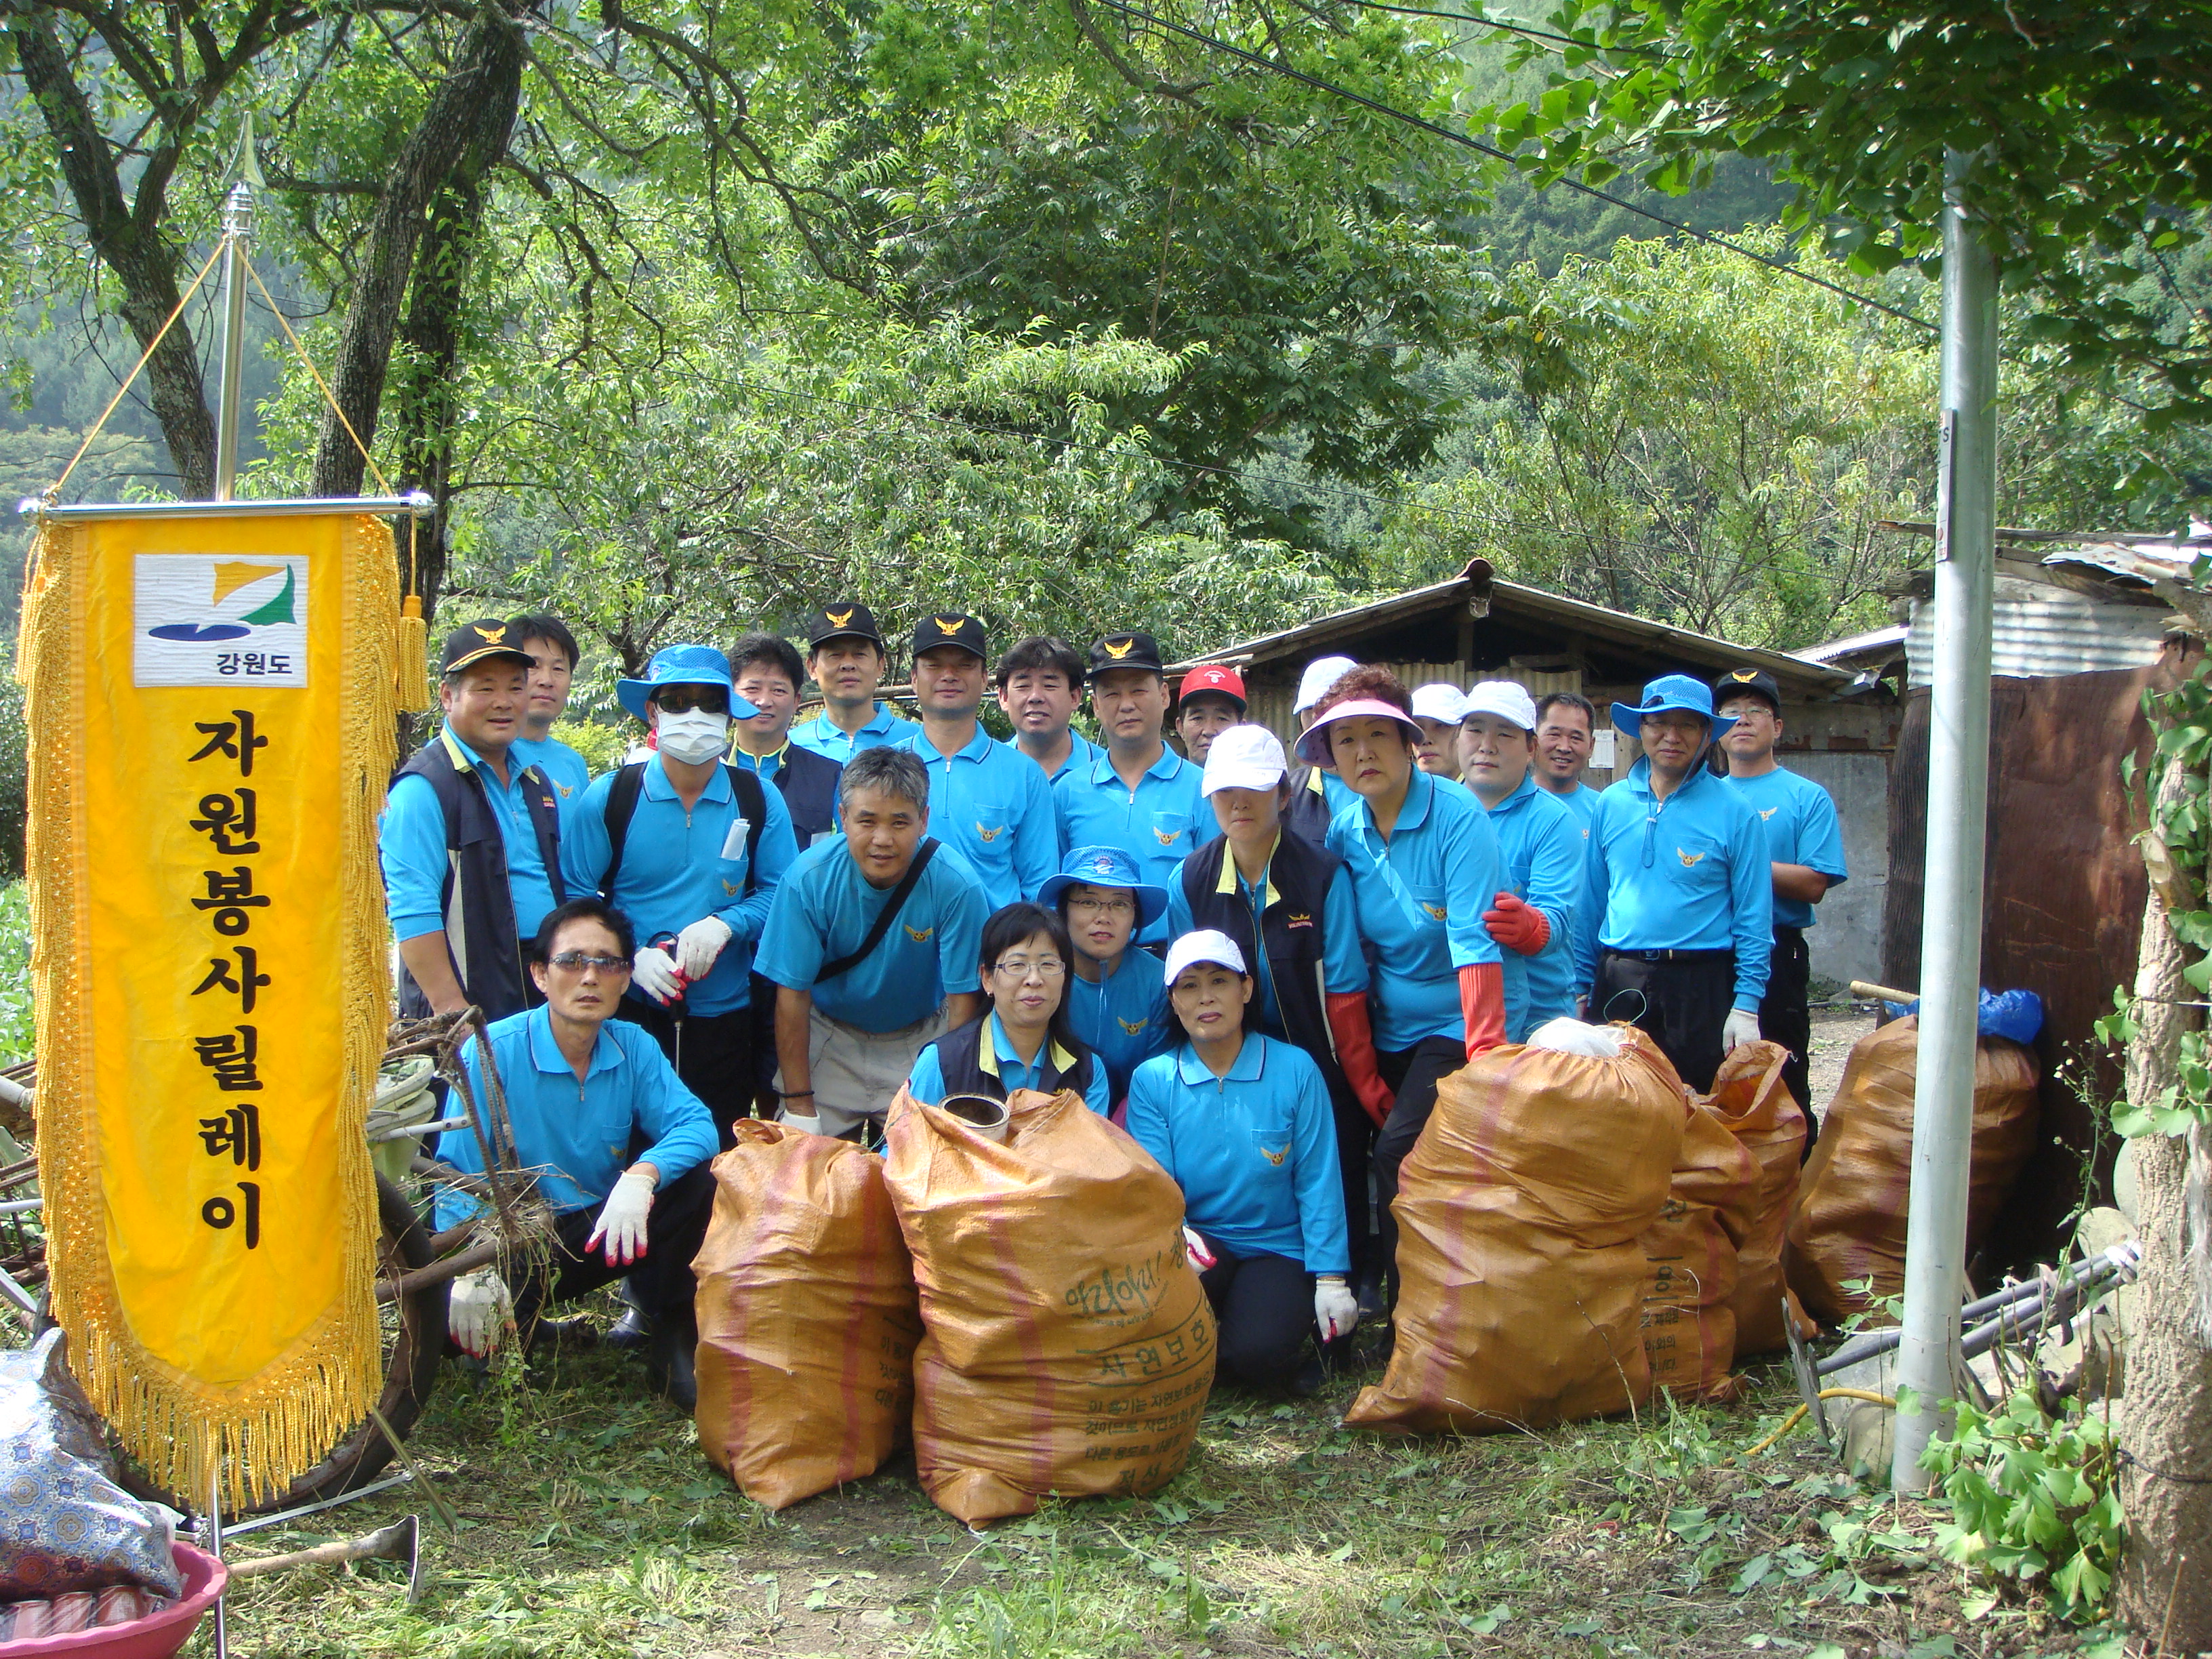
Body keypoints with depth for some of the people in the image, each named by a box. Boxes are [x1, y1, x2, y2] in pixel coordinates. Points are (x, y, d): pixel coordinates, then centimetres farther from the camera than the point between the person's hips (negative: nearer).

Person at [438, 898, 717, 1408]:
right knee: (452, 1312, -34)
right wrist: (473, 1270, -35)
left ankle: (674, 1333, -2)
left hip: (604, 1229, 3)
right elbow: (460, 1174, -19)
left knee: (704, 1179, -20)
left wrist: (642, 1175, -36)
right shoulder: (492, 1051, -14)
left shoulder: (634, 1048, -2)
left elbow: (694, 1124, -14)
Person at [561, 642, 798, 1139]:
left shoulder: (760, 802, 3)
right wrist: (630, 958, -16)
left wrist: (724, 925, -16)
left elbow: (780, 893, 3)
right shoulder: (609, 798, 0)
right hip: (630, 1010, -1)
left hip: (725, 1012, 1)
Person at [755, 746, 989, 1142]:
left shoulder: (956, 886, -24)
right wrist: (798, 1104, -14)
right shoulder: (809, 878, -22)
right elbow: (792, 994, -14)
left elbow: (962, 1000, -15)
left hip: (922, 1040, 0)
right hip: (829, 1034, 0)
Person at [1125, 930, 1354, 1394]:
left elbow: (1317, 1181, 0)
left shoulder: (1295, 1070, -2)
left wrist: (1331, 1278, -5)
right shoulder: (1152, 1080, 0)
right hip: (1198, 1243, 1)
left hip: (1276, 1248, -1)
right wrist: (1175, 1234, -28)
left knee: (1258, 1354, -28)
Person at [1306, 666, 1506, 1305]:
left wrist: (1484, 1056, -28)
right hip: (1389, 1030, 6)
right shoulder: (1343, 834, 2)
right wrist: (1361, 1077, 2)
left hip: (1455, 1023, -6)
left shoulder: (1457, 815, -14)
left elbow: (1473, 940, -22)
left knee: (1398, 1156, -18)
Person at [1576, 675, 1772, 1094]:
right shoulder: (1611, 804, 8)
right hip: (1618, 984, 3)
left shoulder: (1734, 811, -2)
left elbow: (1753, 918, -3)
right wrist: (1580, 983, 9)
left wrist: (1746, 1004, -9)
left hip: (1699, 985, -3)